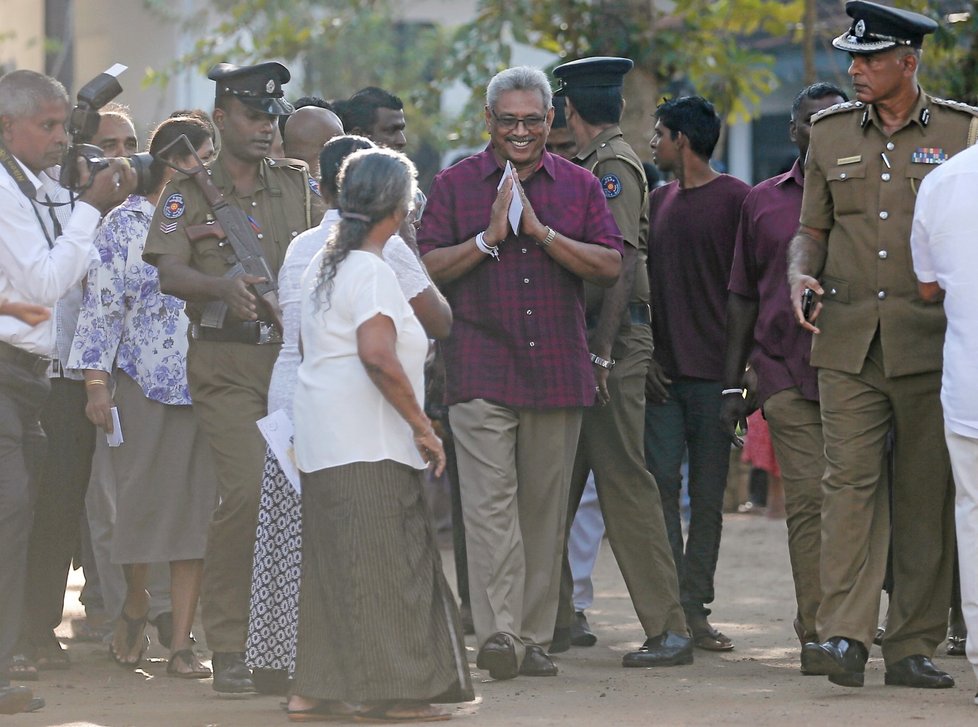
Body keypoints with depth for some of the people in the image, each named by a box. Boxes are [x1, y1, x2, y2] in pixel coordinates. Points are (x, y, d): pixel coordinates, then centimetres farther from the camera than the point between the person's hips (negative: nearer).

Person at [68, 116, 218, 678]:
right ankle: (135, 605, 28)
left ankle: (183, 640, 2)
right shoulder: (124, 224, 0)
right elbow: (104, 304, -2)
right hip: (144, 383, -3)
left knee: (198, 505, -2)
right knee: (141, 500, 0)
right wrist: (97, 384, -8)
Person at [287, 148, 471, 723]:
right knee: (381, 563, -6)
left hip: (325, 440, 10)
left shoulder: (324, 264, 16)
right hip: (367, 441, -10)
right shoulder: (372, 271, -13)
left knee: (334, 566, 11)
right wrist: (423, 425, -17)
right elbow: (377, 356, -24)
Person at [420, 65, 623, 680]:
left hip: (558, 373, 2)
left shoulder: (580, 186, 11)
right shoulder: (456, 184, 7)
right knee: (490, 502, -14)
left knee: (544, 509, 5)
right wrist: (489, 237, -11)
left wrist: (543, 232, -10)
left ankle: (534, 639, 12)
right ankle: (498, 633, -21)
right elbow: (429, 269, 1)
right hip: (481, 372, -2)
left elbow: (611, 267, 0)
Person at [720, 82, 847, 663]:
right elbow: (743, 297, 18)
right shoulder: (764, 202, 14)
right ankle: (816, 632, -7)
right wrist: (733, 384, 13)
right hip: (786, 372, 1)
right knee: (808, 501, -7)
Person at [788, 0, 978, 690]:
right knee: (850, 480, -10)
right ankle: (844, 637, -15)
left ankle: (913, 647, 6)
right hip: (848, 341, 2)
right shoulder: (832, 133, 11)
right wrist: (801, 276, -3)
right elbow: (812, 230, 18)